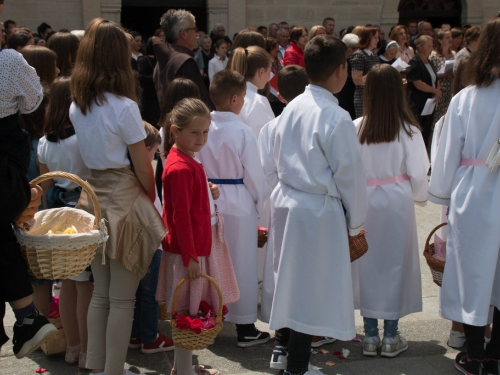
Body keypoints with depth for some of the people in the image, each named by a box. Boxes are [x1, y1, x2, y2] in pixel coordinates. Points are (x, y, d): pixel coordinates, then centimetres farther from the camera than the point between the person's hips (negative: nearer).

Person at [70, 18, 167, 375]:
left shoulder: (77, 106, 4)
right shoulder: (124, 107, -16)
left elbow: (87, 151, 8)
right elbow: (143, 167, -10)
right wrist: (152, 199, 5)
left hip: (92, 195, 7)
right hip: (124, 200, -7)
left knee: (101, 292, 17)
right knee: (122, 298, 4)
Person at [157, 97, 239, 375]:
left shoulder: (188, 161, 11)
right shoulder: (181, 167, -20)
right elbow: (181, 216, -22)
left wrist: (209, 193, 6)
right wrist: (190, 257, -21)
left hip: (200, 245, 10)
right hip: (189, 250, -10)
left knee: (192, 311, 17)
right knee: (188, 313, 1)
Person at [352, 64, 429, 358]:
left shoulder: (356, 128, -10)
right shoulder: (408, 130, -12)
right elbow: (418, 173, -8)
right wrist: (419, 197, 12)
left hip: (365, 202, 2)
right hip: (397, 201, -1)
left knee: (367, 265, 12)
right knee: (395, 264, 10)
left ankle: (370, 335, 20)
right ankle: (391, 337, 17)